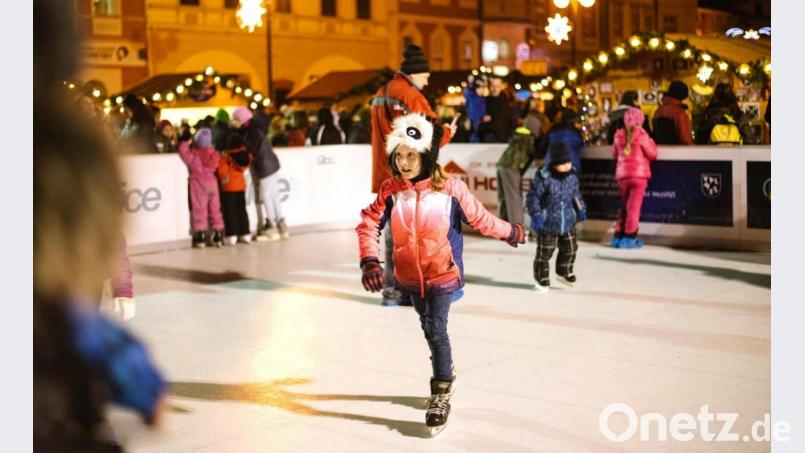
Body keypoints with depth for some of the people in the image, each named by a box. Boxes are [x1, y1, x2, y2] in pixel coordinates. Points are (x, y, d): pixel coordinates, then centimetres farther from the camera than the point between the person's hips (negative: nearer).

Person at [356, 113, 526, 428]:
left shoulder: (450, 189, -18)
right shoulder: (391, 190, -11)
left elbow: (480, 219, -5)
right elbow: (369, 223, -12)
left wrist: (510, 232, 7)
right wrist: (369, 260, -25)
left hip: (442, 273, -4)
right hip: (410, 276, 4)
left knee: (436, 330, -8)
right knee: (428, 329, 20)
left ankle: (441, 394, 8)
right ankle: (444, 376, 44)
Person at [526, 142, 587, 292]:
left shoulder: (572, 175, 0)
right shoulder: (544, 176, -21)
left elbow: (576, 194, 18)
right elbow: (532, 196, -15)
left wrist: (581, 209, 18)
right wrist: (536, 215, -20)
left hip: (568, 222, 6)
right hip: (548, 223, -6)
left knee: (570, 248, 16)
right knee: (544, 252, 1)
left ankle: (564, 272, 40)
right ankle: (542, 279, 19)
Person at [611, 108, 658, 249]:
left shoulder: (619, 135, 5)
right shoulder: (641, 135, -9)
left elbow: (615, 155, 16)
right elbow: (652, 154, -4)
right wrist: (650, 142, 11)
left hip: (622, 175, 5)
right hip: (639, 174, -5)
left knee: (624, 206, 15)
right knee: (634, 206, -2)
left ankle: (618, 236, 14)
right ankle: (629, 237, -3)